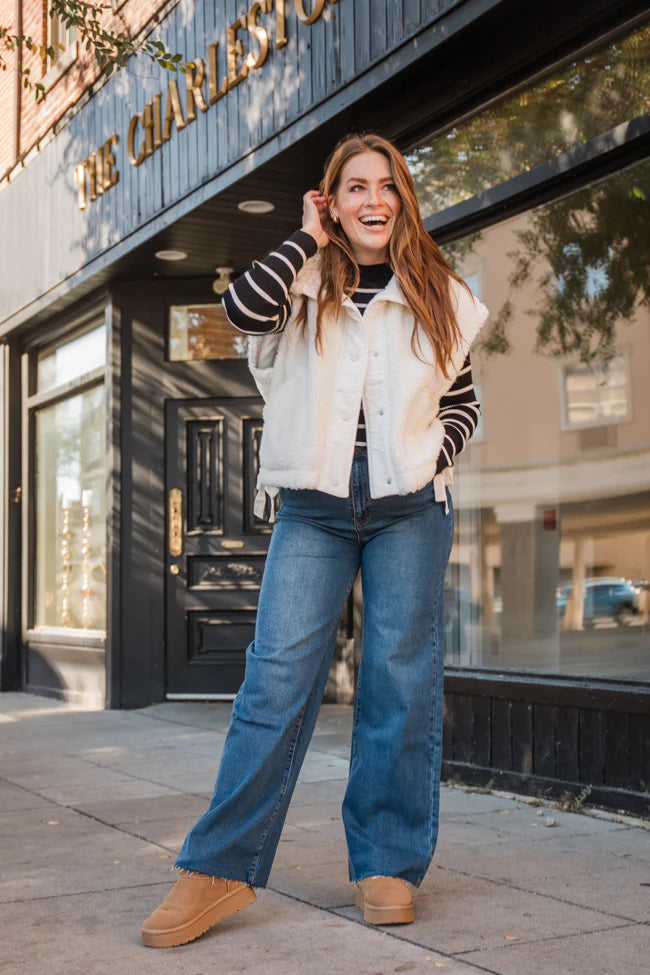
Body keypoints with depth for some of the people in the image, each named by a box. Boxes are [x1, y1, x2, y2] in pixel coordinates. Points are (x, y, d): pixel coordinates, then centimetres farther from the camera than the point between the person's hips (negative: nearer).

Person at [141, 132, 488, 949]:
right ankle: (220, 869, -4)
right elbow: (243, 305, -15)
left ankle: (388, 864, 12)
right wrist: (309, 240, -2)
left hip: (409, 507, 1)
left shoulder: (434, 293, 11)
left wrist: (436, 455, -1)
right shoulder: (306, 286, 8)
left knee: (401, 676, 1)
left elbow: (462, 398, 17)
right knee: (279, 672, -8)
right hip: (313, 506, -1)